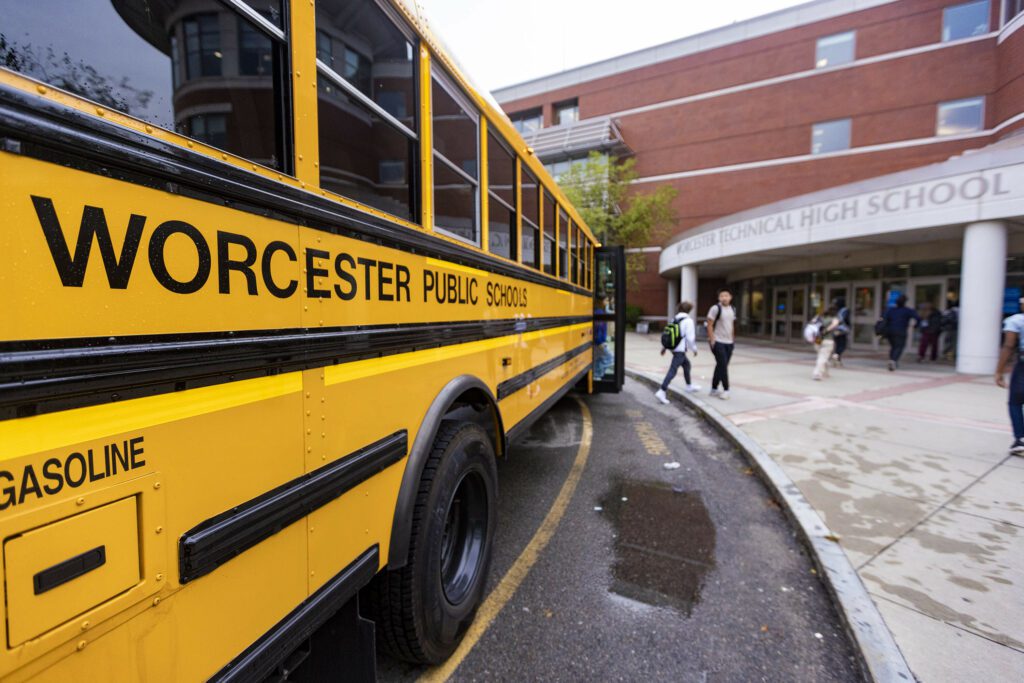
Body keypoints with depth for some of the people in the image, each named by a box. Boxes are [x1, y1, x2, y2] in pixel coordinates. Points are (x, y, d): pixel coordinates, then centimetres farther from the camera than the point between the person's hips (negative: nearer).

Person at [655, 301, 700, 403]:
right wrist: (694, 349, 1)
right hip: (680, 350, -8)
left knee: (686, 364, 27)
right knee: (673, 370, -11)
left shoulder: (675, 320, 11)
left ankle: (689, 386, 43)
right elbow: (690, 337, -13)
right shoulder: (688, 321, -10)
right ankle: (661, 392, -19)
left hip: (674, 348, 9)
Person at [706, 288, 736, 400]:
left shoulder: (732, 309, 11)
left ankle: (714, 389, 20)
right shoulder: (715, 308, -11)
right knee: (723, 365, -7)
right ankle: (726, 389, 3)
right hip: (718, 342, -7)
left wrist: (733, 339, 14)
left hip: (729, 343, 7)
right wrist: (712, 340, -15)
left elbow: (732, 325, 19)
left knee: (721, 366, 11)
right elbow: (709, 325, -12)